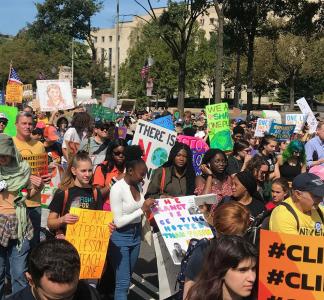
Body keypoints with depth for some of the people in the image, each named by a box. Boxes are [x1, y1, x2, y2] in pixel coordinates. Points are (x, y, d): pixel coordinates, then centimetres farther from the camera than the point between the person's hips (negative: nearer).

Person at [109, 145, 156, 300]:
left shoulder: (139, 185, 2)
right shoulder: (117, 188, -19)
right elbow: (118, 222, -21)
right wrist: (142, 210, -21)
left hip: (136, 234, 7)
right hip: (120, 237, -7)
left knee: (127, 278, 17)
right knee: (123, 282, -3)